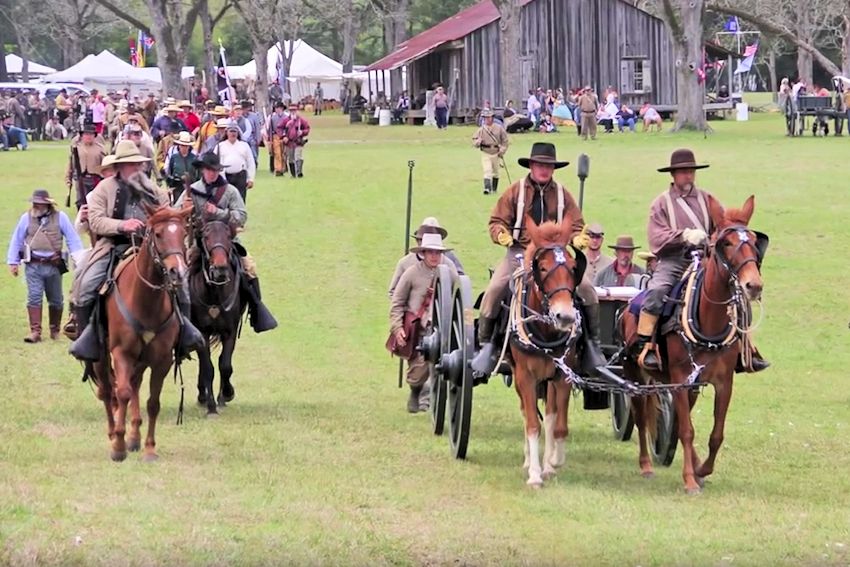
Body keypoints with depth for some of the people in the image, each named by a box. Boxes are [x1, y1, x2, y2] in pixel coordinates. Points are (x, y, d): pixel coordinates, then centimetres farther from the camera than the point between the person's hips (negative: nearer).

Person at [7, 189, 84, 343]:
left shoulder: (60, 217, 0)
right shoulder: (26, 218, 3)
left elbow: (72, 238, 1)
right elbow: (16, 240, 10)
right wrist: (13, 261, 8)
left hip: (53, 265, 0)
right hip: (33, 266, 0)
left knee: (56, 300, 10)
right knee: (34, 298, -9)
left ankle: (55, 330, 25)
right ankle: (35, 331, -9)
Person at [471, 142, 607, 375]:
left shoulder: (562, 194, 8)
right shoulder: (515, 191, 3)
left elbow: (575, 226, 9)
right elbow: (497, 220, 3)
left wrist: (578, 238, -14)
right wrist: (501, 234, -20)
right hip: (519, 252, -1)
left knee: (586, 287, -15)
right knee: (495, 289, -23)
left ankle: (592, 341, 1)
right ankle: (486, 342, -8)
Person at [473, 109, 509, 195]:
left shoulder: (499, 128, 1)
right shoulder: (481, 130, 2)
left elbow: (505, 141, 6)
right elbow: (474, 141, 2)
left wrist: (502, 151, -6)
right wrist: (478, 142, -22)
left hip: (496, 154, 1)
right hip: (485, 153, -1)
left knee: (495, 172, 14)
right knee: (487, 171, -16)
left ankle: (494, 189, 29)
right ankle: (487, 188, -24)